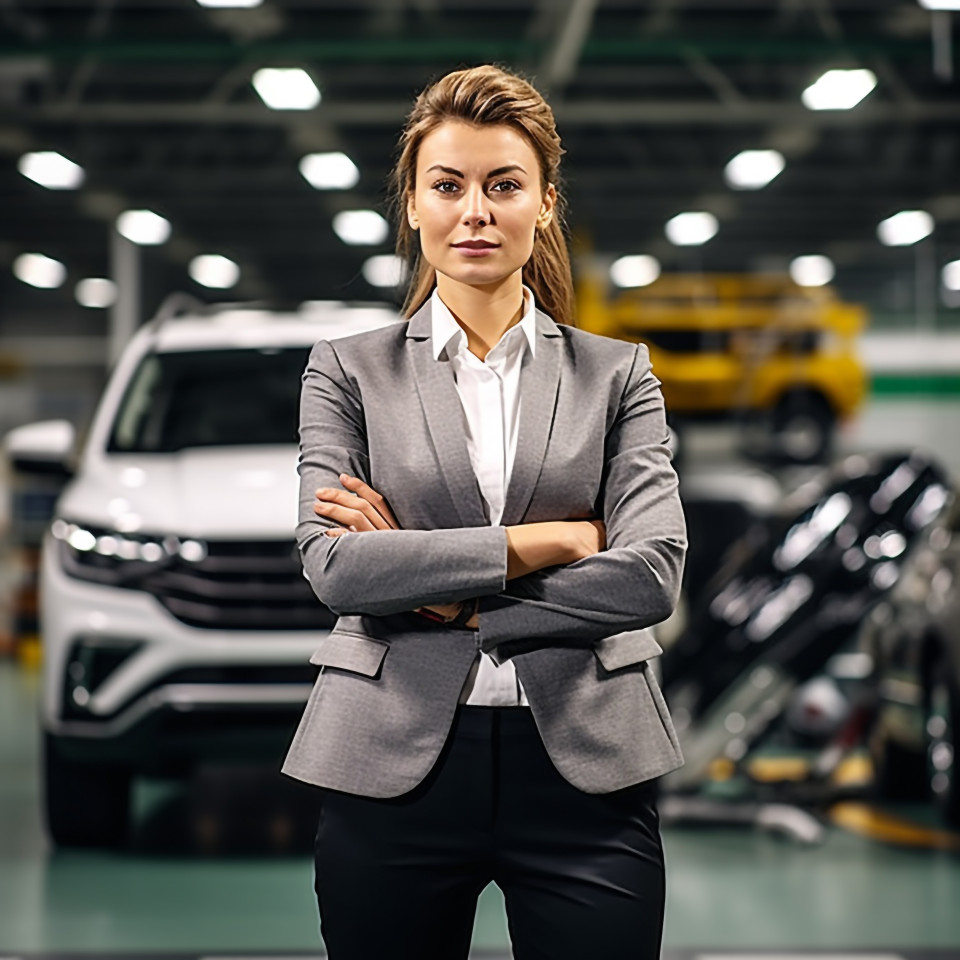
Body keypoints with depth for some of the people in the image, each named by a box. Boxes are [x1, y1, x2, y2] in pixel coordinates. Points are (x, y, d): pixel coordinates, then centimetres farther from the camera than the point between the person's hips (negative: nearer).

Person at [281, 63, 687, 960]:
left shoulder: (616, 373, 7)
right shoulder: (347, 371, 6)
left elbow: (650, 576, -5)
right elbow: (336, 566, -8)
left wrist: (440, 596, -9)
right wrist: (557, 537, -10)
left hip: (583, 768, 0)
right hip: (394, 767, 0)